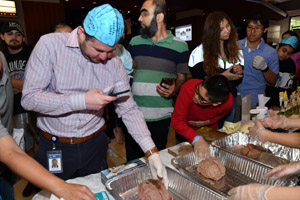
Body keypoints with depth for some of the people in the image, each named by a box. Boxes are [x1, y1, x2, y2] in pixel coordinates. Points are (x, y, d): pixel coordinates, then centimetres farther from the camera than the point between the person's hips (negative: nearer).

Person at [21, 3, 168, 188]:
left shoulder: (115, 63, -7)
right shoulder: (50, 45, -14)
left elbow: (129, 110, -7)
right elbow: (29, 98, -18)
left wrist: (151, 152, -16)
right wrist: (82, 101, -28)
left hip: (95, 145, 2)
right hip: (54, 147, -2)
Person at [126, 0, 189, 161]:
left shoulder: (180, 47, -1)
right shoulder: (134, 42, 7)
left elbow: (181, 78, 6)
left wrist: (173, 90, -15)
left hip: (160, 117, -2)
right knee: (132, 161, 14)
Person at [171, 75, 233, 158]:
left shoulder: (228, 101, -30)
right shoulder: (189, 88, -39)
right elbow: (177, 120, -36)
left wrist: (208, 122, -18)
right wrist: (196, 139, -47)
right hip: (185, 129, -2)